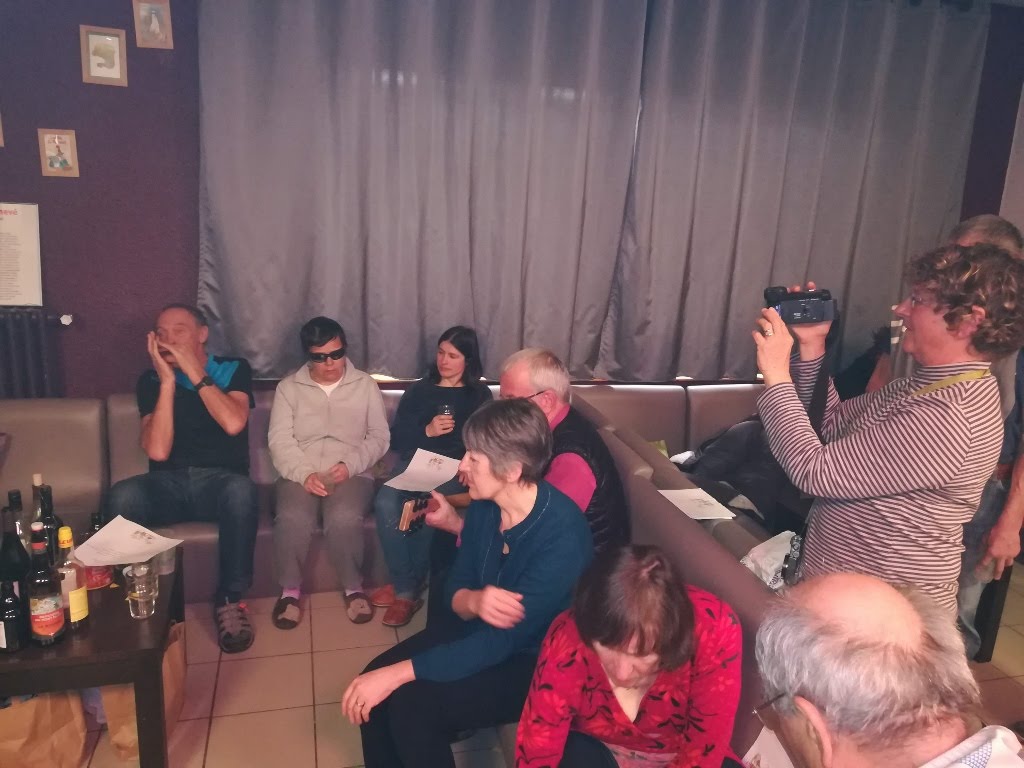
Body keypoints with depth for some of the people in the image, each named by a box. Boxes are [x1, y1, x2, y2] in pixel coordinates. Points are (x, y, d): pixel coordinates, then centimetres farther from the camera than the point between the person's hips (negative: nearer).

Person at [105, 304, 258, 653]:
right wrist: (168, 381, -13)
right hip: (168, 483, 2)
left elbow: (233, 424, -18)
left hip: (220, 481, -1)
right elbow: (157, 451, -9)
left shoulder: (233, 370, 3)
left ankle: (230, 598, -21)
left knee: (241, 490, -37)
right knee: (121, 496, -31)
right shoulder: (151, 381, 5)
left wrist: (194, 372, -14)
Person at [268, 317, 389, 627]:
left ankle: (353, 587, -13)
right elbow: (280, 440, 0)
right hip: (300, 474, 1)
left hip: (351, 474, 0)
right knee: (292, 518, -31)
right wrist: (305, 474, -16)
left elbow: (379, 437, 5)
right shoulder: (289, 387, 8)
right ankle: (290, 590, -13)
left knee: (344, 519, -32)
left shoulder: (365, 385, 8)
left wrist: (351, 464, -12)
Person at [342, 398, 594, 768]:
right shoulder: (484, 505, -8)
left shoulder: (562, 535, -30)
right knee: (374, 681, -8)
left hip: (535, 662, -6)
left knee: (411, 704, -21)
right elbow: (456, 588, 1)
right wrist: (473, 601, -25)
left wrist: (398, 673, -29)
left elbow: (500, 642, -30)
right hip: (480, 629, 7)